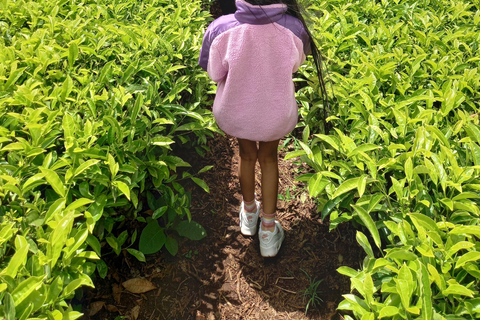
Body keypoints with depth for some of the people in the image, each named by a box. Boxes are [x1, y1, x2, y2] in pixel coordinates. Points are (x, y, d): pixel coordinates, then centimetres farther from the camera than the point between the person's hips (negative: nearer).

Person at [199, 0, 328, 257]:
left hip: (234, 111, 1)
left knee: (247, 154, 28)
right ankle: (268, 230, 35)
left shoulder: (221, 29, -28)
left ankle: (250, 213, 53)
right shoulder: (293, 28, -25)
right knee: (268, 158, 26)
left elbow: (214, 72, -10)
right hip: (277, 113, 0)